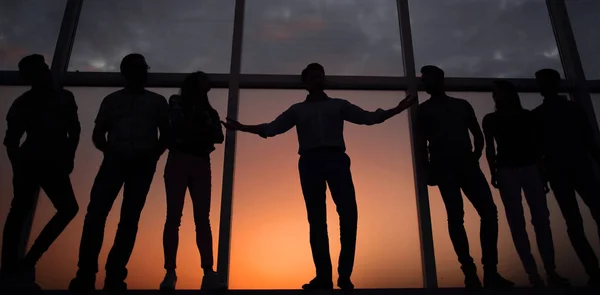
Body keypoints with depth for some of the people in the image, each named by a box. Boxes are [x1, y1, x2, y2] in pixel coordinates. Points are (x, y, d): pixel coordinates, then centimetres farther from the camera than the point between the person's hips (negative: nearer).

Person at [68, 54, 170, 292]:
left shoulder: (157, 101, 15)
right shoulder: (112, 100, 16)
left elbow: (166, 134, 11)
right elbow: (98, 134, 13)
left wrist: (153, 154, -1)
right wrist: (109, 150, -1)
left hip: (142, 164, 0)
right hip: (115, 160, 1)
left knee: (130, 217, -5)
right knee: (96, 212, -14)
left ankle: (114, 276, -5)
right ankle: (85, 273, -12)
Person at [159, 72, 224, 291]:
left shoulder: (209, 111, 23)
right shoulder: (176, 102, 17)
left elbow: (219, 136, 8)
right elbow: (178, 123, 0)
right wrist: (203, 131, 5)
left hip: (201, 165, 2)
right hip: (178, 160, -2)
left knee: (202, 218, -10)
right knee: (173, 216, -11)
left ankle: (209, 274, -18)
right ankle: (170, 273, -13)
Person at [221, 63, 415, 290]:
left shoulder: (338, 105, 22)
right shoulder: (298, 109, 22)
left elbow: (368, 117, 15)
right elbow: (271, 128, 15)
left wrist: (398, 109, 6)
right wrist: (242, 127, 6)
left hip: (336, 159, 0)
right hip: (310, 161, 1)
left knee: (348, 213, -16)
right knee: (316, 219, -5)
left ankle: (344, 274, -10)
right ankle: (323, 276, -5)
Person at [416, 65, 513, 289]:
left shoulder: (462, 105, 19)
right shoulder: (424, 110, 13)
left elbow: (478, 135, 20)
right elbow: (421, 142, 8)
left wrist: (476, 155, 3)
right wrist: (428, 169, -4)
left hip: (467, 164, 3)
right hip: (444, 167, -2)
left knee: (489, 212, -10)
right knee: (455, 217, -12)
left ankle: (490, 271, -4)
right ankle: (470, 273, -10)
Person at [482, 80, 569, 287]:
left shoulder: (527, 115, 13)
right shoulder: (490, 119, 9)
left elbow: (536, 145, 11)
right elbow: (490, 148, 3)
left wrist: (543, 172, 5)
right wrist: (493, 173, -8)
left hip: (530, 167, 2)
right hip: (506, 171, -2)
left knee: (541, 218, -5)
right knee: (516, 221, -6)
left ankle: (551, 271, -2)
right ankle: (533, 274, -6)